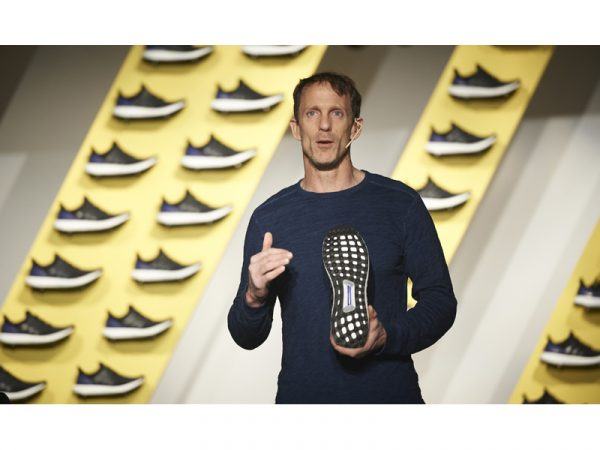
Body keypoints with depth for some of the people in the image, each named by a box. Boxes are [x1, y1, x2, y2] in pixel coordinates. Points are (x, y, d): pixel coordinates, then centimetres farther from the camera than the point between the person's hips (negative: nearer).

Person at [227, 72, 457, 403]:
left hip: (390, 394, -1)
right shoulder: (268, 218, 0)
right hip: (300, 396, 1)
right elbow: (247, 338, 3)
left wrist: (386, 338, -18)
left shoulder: (400, 204, -3)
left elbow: (440, 299, -2)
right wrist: (254, 297, -18)